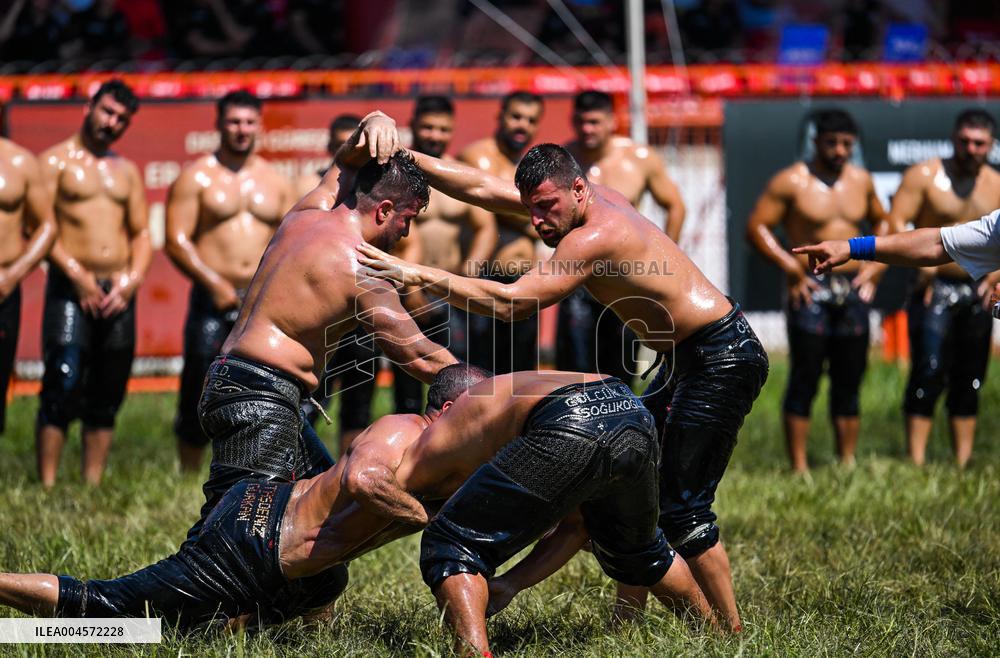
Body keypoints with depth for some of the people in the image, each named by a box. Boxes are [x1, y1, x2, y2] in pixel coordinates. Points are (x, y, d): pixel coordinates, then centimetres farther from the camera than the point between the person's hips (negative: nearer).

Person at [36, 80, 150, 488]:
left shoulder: (127, 171, 18)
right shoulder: (56, 161, 2)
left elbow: (141, 234, 17)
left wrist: (131, 281, -1)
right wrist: (77, 276, -15)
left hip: (119, 295, 5)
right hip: (71, 289, -5)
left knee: (106, 399, 5)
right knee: (62, 389, -14)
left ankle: (93, 488, 9)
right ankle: (47, 487, -15)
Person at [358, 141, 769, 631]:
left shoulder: (596, 235, -24)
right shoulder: (579, 200, 3)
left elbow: (512, 302, -29)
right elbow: (483, 189, 6)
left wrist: (417, 274, -28)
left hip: (723, 360, -11)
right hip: (686, 359, 11)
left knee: (681, 509, -11)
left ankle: (731, 633, -3)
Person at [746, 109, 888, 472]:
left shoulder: (861, 180, 11)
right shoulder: (792, 181, -6)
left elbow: (881, 222, 25)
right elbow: (756, 226, -8)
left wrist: (876, 265, 9)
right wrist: (790, 266, -15)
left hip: (853, 291, 5)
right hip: (811, 289, -5)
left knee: (849, 383, 8)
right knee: (804, 381, -5)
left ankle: (847, 464, 15)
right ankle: (799, 467, -3)